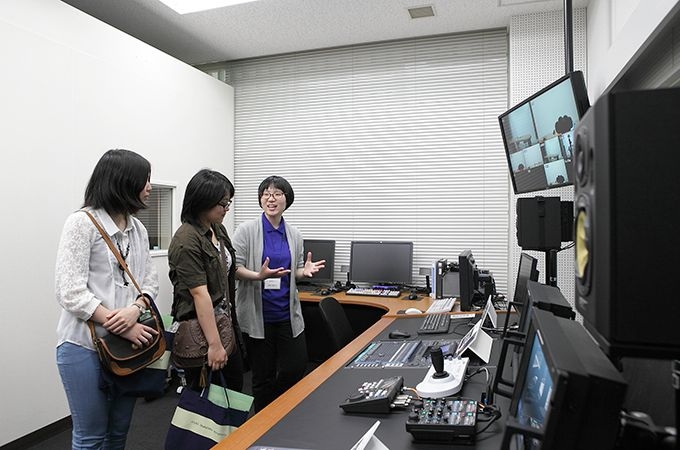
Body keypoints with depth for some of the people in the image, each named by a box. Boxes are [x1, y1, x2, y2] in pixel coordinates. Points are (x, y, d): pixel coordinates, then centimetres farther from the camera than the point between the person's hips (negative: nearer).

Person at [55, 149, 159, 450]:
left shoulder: (138, 229, 8)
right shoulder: (82, 223, -11)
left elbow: (150, 280, 7)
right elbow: (71, 292, -17)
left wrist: (136, 309, -14)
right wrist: (122, 328, -19)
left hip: (130, 342, 6)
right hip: (86, 345, -6)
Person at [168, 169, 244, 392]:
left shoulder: (219, 229, 4)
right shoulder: (186, 241, -21)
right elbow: (200, 293, -26)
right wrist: (214, 344, -27)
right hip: (200, 326, -8)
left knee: (236, 380, 20)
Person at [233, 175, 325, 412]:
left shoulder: (294, 234, 7)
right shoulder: (247, 230, -6)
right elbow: (234, 267, -8)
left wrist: (304, 270, -6)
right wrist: (259, 276, -25)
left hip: (287, 313, 4)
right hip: (258, 314, -4)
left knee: (296, 369, 5)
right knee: (263, 376, 8)